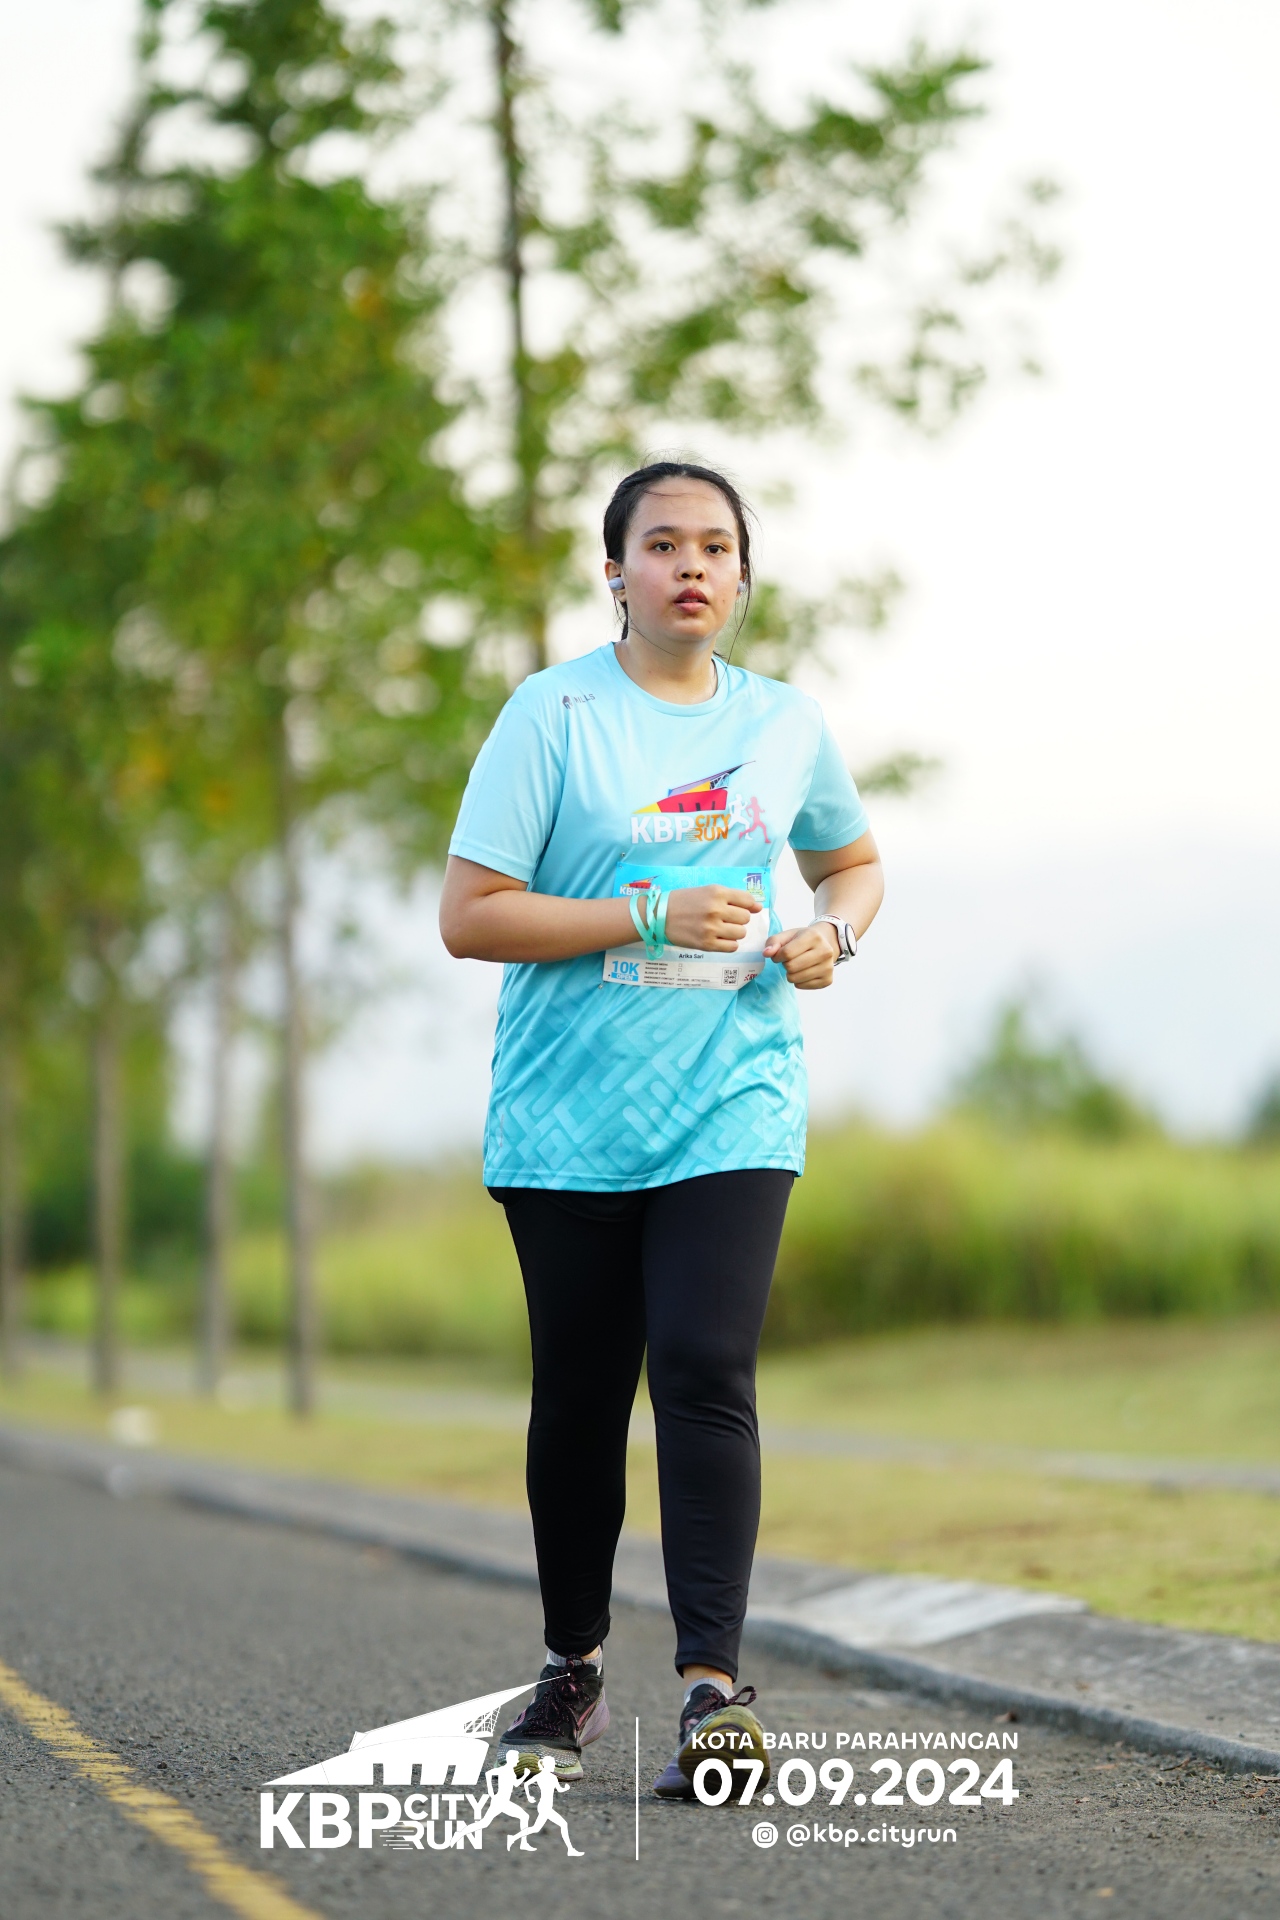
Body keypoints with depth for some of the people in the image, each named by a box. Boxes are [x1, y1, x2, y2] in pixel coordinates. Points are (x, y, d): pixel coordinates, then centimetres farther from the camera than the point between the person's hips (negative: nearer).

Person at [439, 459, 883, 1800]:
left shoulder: (787, 723, 8)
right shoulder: (554, 712, -3)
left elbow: (853, 861, 26)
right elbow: (468, 916, -8)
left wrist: (834, 931, 3)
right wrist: (652, 915, -16)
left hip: (732, 1110, 1)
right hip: (567, 1119, -1)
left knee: (706, 1374, -14)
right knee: (579, 1394, 6)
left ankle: (712, 1688, -17)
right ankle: (573, 1668, 25)